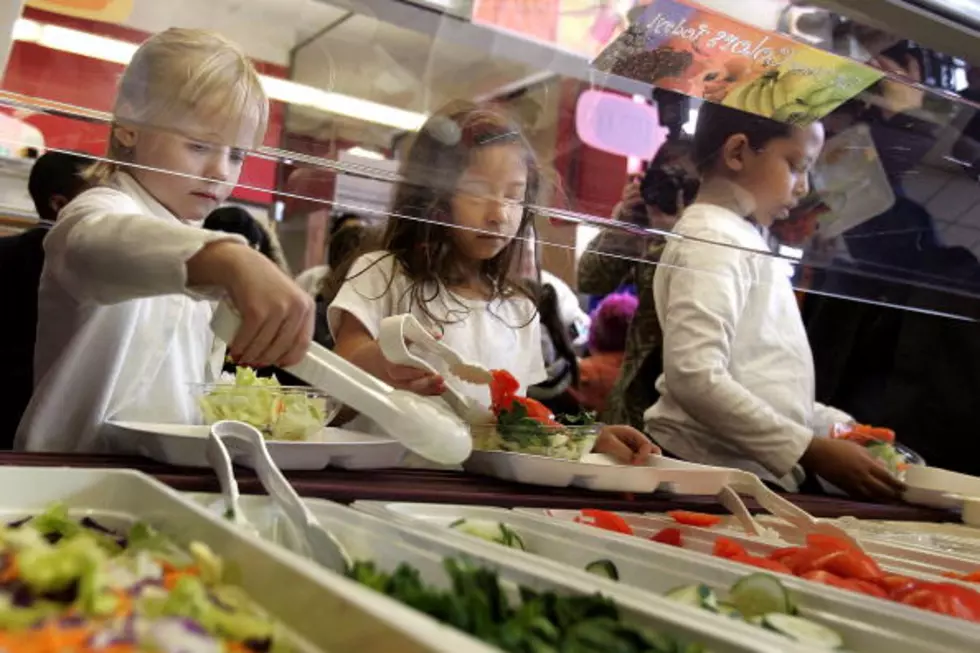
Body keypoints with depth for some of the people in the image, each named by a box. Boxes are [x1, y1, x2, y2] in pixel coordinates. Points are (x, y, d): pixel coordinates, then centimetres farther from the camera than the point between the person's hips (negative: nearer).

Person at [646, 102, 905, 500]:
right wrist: (811, 451, -20)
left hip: (752, 476, 9)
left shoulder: (742, 239, 15)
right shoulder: (713, 239, -13)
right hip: (713, 475, -9)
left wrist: (837, 426, 11)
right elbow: (696, 378, -24)